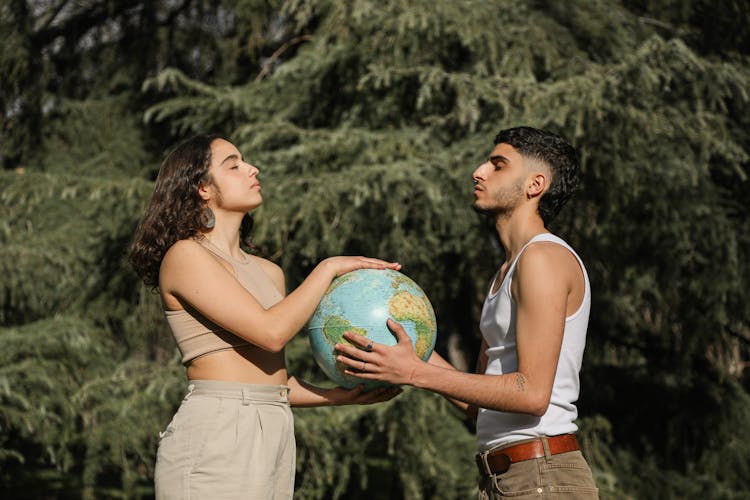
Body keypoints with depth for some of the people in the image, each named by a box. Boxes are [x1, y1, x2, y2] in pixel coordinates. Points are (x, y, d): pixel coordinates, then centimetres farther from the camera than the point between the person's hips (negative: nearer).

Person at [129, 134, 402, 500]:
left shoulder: (268, 273, 18)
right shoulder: (184, 256, -5)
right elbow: (271, 331, -15)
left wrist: (345, 396, 5)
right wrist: (329, 268, -5)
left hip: (273, 437, 7)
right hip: (215, 437, -7)